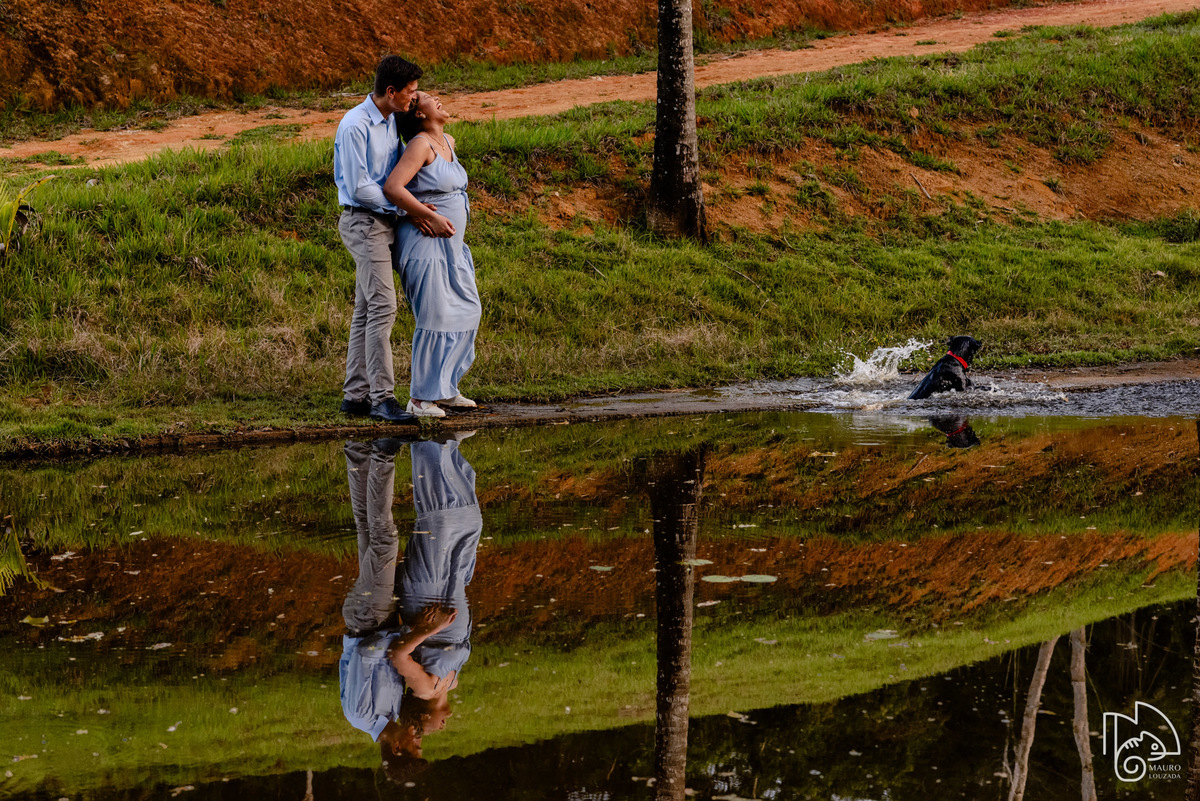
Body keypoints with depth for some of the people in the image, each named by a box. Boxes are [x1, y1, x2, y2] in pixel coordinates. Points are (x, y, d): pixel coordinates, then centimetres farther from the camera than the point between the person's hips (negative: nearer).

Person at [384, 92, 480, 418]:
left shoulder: (448, 142, 10)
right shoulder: (421, 145, -16)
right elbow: (392, 187, -25)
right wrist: (431, 217, -23)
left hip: (449, 245, 9)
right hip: (425, 244, -9)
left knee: (465, 312, 14)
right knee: (435, 318, -8)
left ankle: (444, 388, 23)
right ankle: (420, 398, -2)